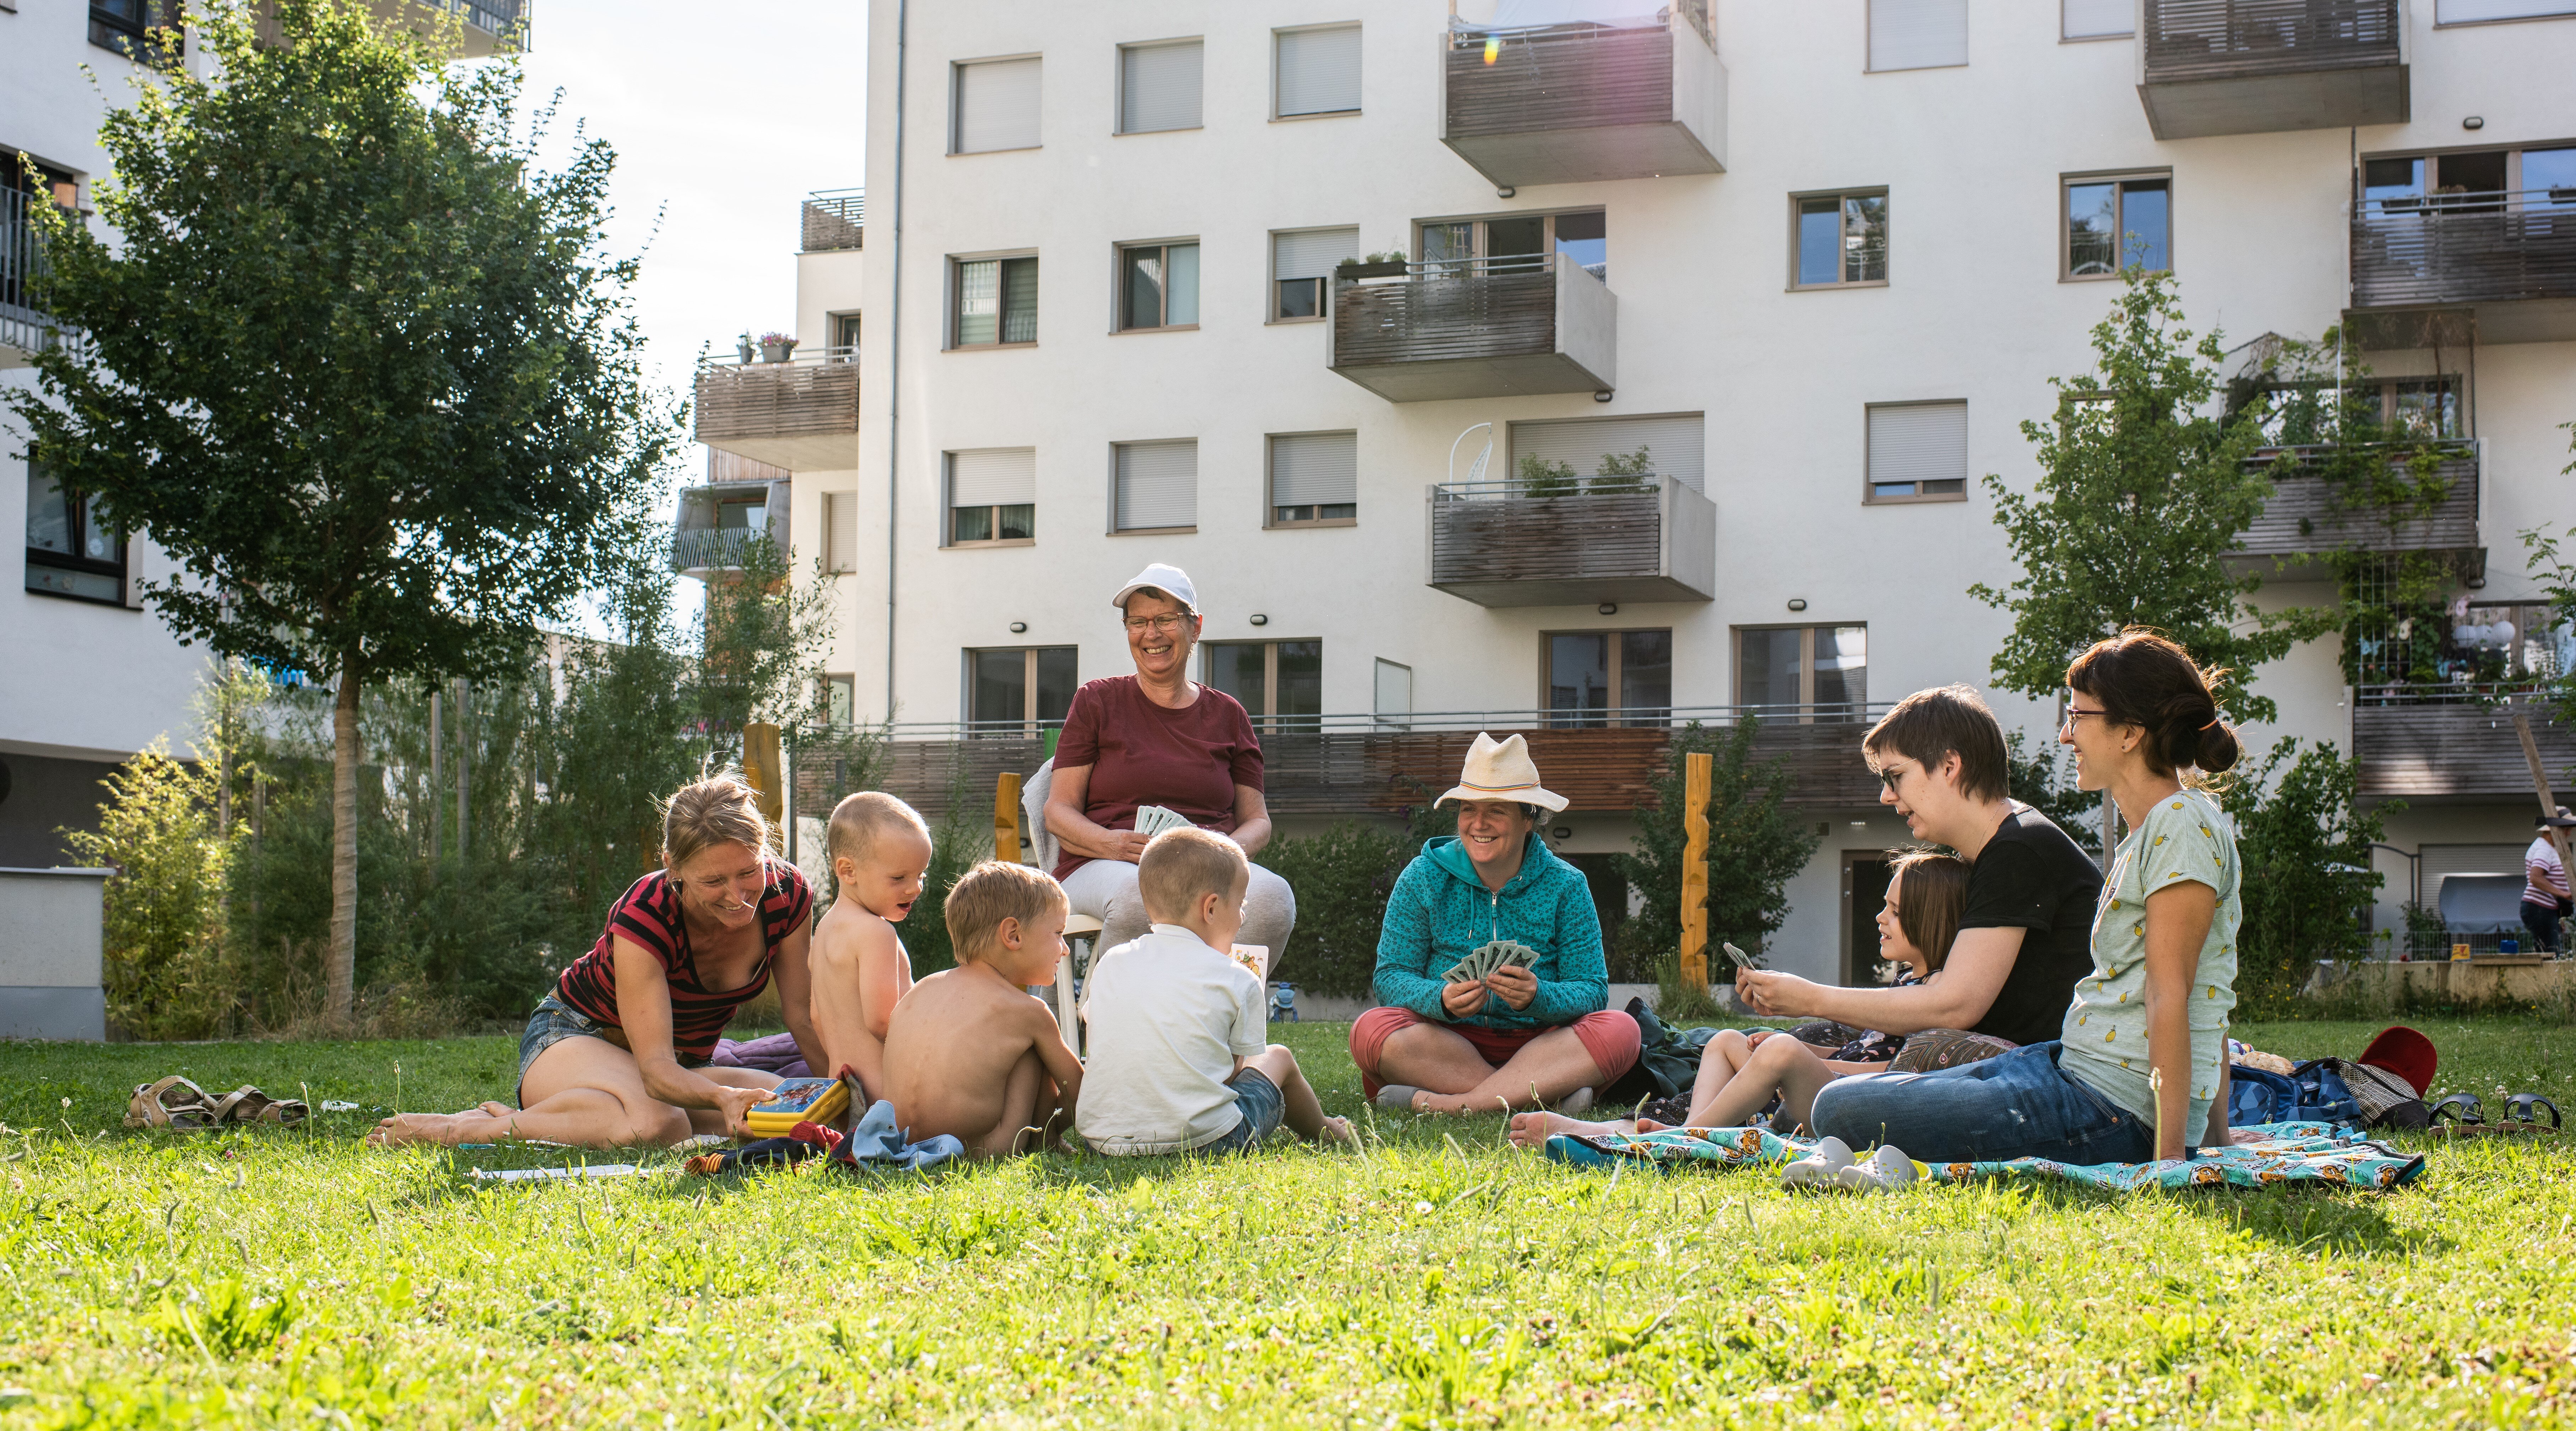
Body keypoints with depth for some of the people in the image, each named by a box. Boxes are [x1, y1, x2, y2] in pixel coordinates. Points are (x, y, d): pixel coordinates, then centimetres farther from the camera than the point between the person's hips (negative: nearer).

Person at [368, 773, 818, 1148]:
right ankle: (466, 1127, -23)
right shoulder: (643, 916, -30)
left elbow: (805, 1021, -6)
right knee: (655, 1123, -41)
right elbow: (655, 1067, -36)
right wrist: (723, 1097, -54)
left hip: (680, 1068, 7)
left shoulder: (787, 895, -15)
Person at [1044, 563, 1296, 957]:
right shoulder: (1096, 702, 12)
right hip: (1103, 868, -2)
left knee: (1271, 896, -32)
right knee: (1139, 896, -40)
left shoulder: (1227, 714, 18)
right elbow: (1058, 812, 6)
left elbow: (1257, 820, 16)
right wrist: (1111, 844, -16)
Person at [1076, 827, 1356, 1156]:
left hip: (1101, 1139, 4)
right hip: (1202, 1139, -4)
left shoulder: (1110, 965, 6)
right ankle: (1322, 1131, 49)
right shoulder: (1236, 981, -5)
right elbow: (1235, 1068, -2)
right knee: (1278, 1058, 21)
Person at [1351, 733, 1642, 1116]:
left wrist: (1538, 997, -28)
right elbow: (1391, 976, -5)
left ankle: (1444, 1104, -34)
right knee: (1373, 1030, -29)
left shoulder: (1566, 886, 1)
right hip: (1446, 1045, 0)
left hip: (1537, 1048, 0)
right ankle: (1541, 1095, -32)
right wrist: (1442, 1000, -28)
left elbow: (1592, 991, -5)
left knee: (1620, 1030, -26)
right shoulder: (1423, 877, 2)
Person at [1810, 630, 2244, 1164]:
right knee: (1844, 1099, 13)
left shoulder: (2184, 825, -12)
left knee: (1843, 1110, -15)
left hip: (2119, 1112, -11)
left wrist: (2169, 1158, -21)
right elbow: (2209, 1009, 20)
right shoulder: (2151, 829, 20)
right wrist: (2217, 1138, 18)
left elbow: (2169, 997, -19)